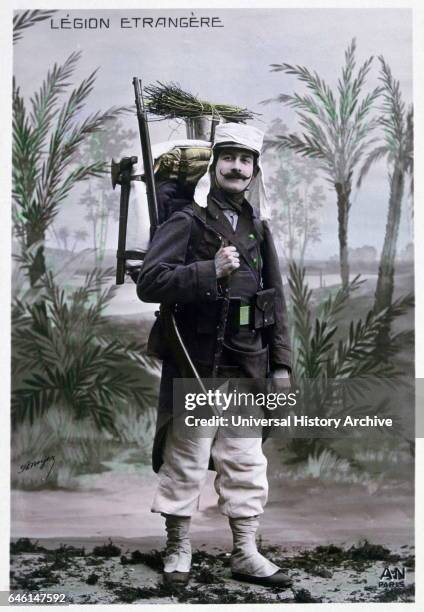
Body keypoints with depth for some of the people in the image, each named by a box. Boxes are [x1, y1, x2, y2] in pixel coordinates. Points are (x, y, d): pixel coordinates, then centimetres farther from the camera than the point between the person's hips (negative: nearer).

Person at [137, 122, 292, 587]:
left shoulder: (259, 229, 14)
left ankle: (245, 553, 21)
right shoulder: (186, 222, -4)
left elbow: (276, 300, 16)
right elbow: (148, 282, -15)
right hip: (195, 364, -5)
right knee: (185, 461, 3)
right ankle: (177, 549, 20)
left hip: (247, 367, 5)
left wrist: (281, 362, 11)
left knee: (246, 463, 9)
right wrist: (211, 271, -24)